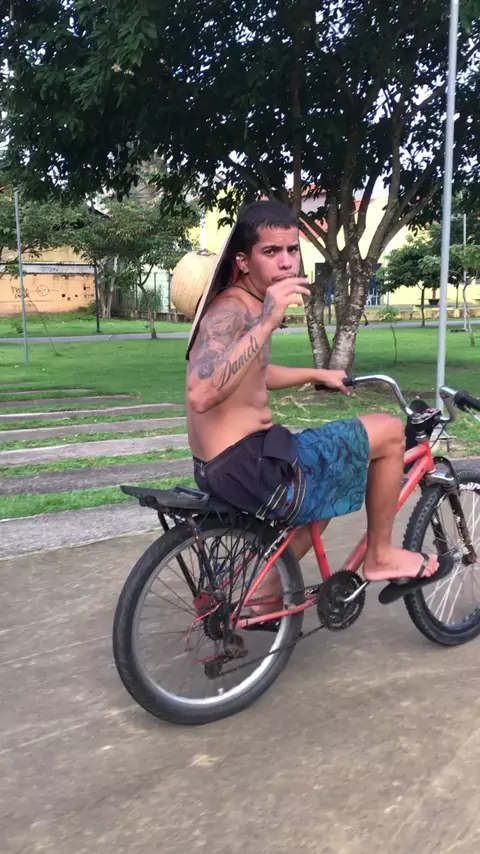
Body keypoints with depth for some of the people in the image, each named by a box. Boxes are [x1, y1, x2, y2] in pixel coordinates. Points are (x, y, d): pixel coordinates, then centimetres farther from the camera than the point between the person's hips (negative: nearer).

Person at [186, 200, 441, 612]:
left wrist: (317, 374, 36)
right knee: (390, 431, 1)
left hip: (229, 465, 10)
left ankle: (266, 594, 32)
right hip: (248, 467, -10)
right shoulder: (230, 310, -19)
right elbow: (201, 395, -37)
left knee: (329, 487, 35)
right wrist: (267, 322, -39)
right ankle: (380, 556, 17)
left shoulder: (245, 306, 12)